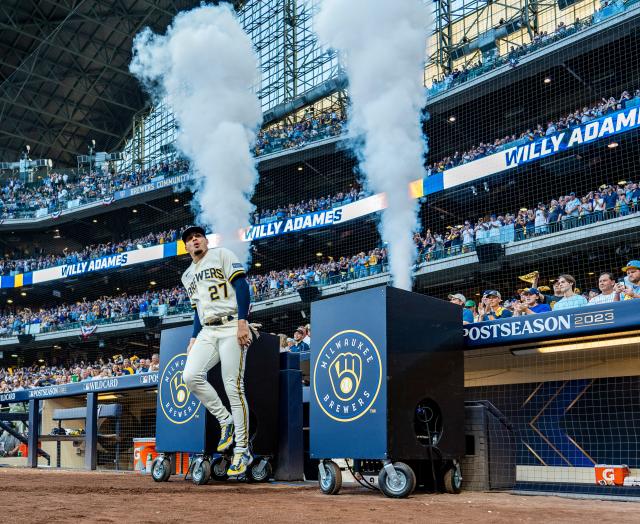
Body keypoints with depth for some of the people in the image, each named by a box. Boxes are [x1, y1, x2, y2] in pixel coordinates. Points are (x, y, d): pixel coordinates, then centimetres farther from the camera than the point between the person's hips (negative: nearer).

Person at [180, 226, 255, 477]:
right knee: (191, 375, -16)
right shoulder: (188, 276, 25)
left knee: (233, 387, -10)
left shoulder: (222, 255, 4)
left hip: (231, 327, -6)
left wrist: (242, 321, -18)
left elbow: (241, 285, -6)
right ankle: (225, 421, 4)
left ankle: (242, 450, -2)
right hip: (207, 332, 6)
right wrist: (194, 338, 13)